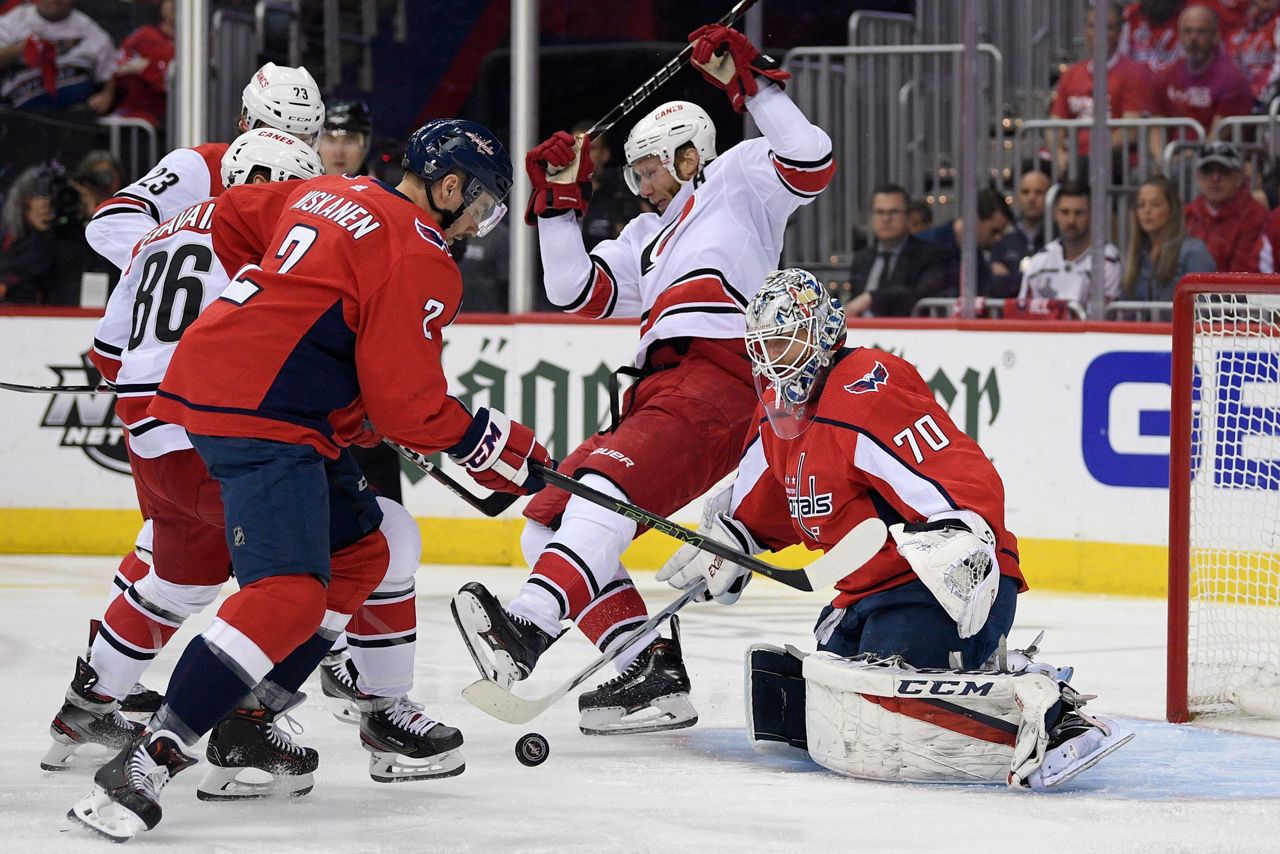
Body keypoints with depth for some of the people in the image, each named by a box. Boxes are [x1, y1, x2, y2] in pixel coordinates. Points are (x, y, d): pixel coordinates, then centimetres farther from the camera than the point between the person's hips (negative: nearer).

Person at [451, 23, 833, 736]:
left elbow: (811, 163, -4)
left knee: (610, 483, -31)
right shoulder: (646, 238, 36)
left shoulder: (736, 181, 15)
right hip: (659, 393, 9)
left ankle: (534, 626, -52)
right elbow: (577, 290, 25)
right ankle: (650, 676, -10)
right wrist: (561, 198, 21)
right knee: (549, 519, 1)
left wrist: (749, 82, -7)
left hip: (720, 377, -9)